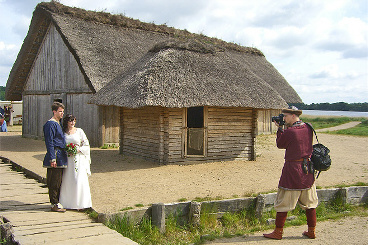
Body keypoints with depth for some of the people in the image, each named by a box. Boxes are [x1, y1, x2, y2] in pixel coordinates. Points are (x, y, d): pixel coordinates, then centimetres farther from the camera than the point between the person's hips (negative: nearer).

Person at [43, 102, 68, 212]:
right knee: (54, 182, -4)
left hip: (61, 156, 10)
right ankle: (54, 204, 3)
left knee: (58, 181, 13)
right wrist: (52, 159, -20)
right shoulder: (51, 124, -11)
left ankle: (57, 202, 21)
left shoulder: (58, 123, 19)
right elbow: (49, 142, -16)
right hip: (56, 155, -10)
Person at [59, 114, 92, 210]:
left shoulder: (79, 131, 6)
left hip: (78, 159, -1)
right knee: (67, 180, -1)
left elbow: (86, 145, 6)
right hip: (67, 159, 1)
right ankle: (68, 203, 10)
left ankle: (80, 204, -1)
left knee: (79, 180, -8)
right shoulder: (63, 132, 8)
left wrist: (78, 150, -10)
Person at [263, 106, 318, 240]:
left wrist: (280, 128, 5)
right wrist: (285, 128, 10)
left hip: (292, 169, -7)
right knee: (309, 202, 16)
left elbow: (280, 144, -2)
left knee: (283, 202, 3)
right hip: (308, 169, 7)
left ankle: (278, 232, 11)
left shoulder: (289, 132, -17)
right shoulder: (308, 128, 3)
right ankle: (311, 231, 23)